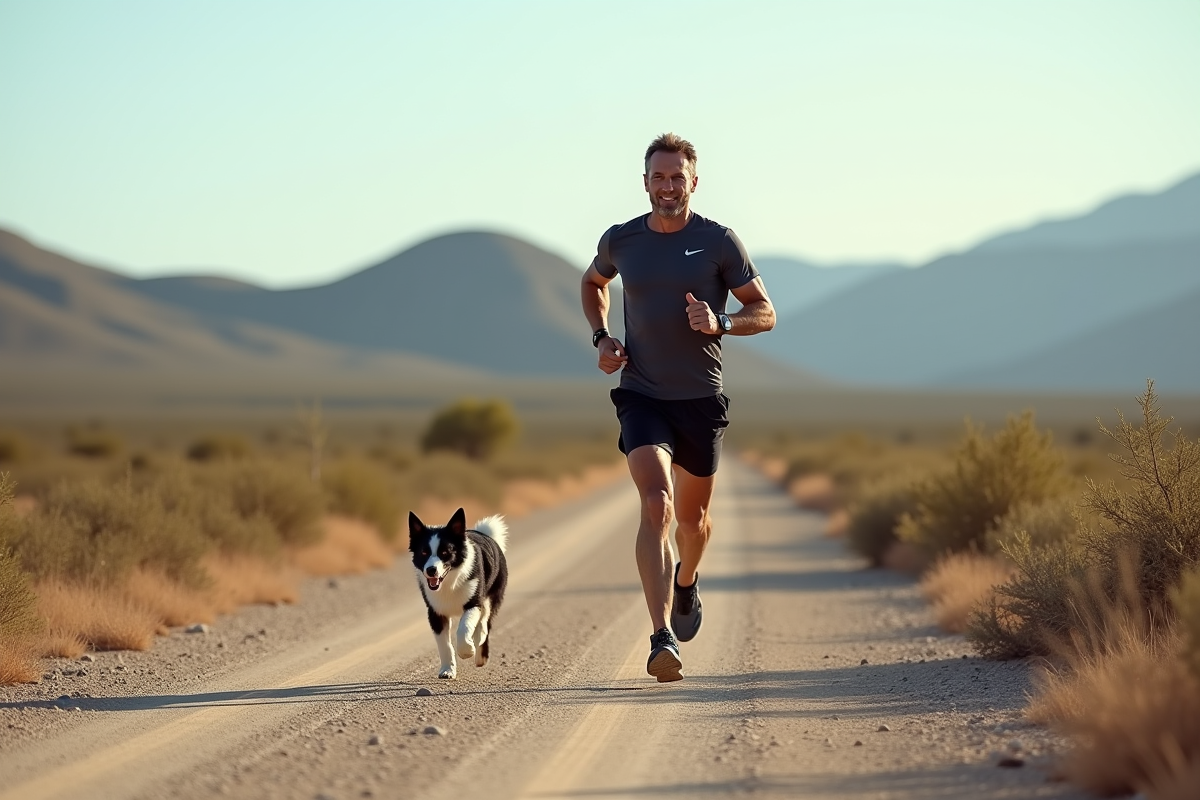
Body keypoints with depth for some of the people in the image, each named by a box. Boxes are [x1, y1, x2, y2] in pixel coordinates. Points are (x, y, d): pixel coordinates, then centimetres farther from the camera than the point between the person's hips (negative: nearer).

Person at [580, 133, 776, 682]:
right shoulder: (620, 241, 1)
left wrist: (720, 323, -21)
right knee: (656, 505, -20)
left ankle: (687, 582, 51)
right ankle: (662, 640, -27)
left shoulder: (718, 242, -4)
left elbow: (765, 313, -1)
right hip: (641, 395, -1)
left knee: (691, 517, 15)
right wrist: (601, 338, 7)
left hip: (701, 399, 1)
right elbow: (593, 282, 24)